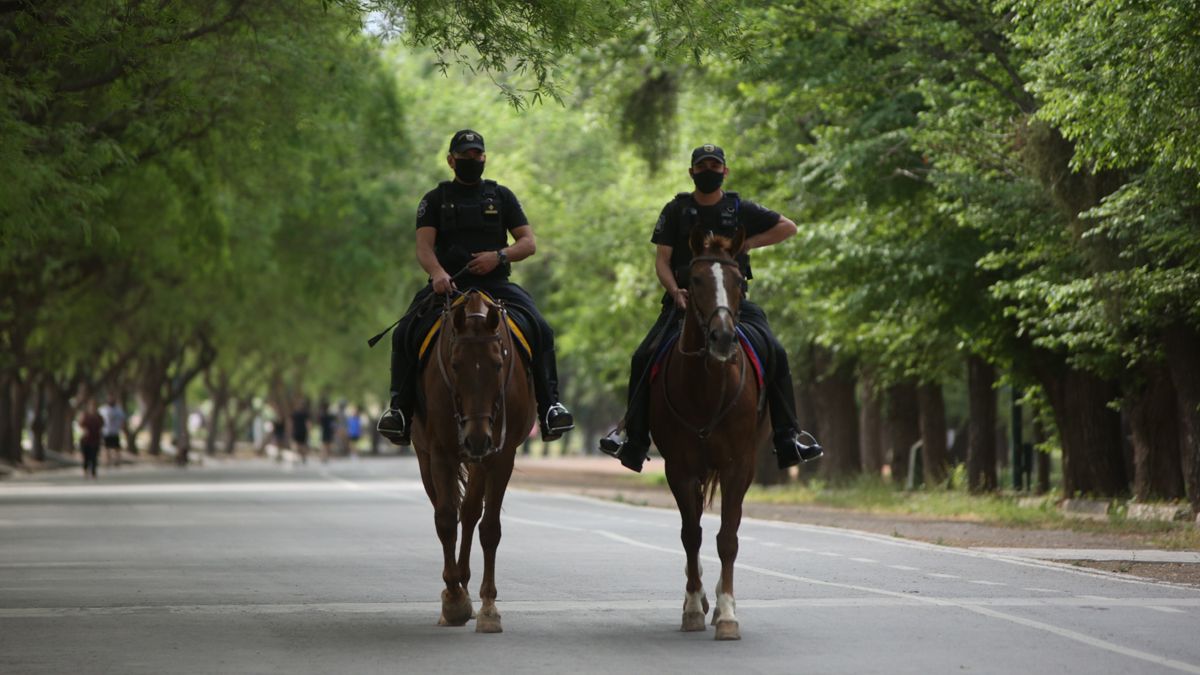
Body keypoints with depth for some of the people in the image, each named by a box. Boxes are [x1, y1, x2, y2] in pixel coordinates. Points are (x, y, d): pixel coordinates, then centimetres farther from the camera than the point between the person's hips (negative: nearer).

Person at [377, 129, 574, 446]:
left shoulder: (501, 196, 16)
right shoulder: (435, 200, 12)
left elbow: (529, 243, 10)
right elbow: (423, 246, -1)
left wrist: (499, 256, -11)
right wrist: (437, 273, -24)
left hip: (495, 284, 0)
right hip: (448, 285, 0)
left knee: (540, 330, -24)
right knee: (404, 333, -25)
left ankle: (549, 404, -18)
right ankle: (400, 406, -18)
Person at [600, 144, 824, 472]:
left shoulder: (740, 209, 8)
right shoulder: (676, 210, 6)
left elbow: (788, 227, 9)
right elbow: (662, 260, 2)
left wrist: (747, 243, -2)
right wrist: (675, 291, -17)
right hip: (685, 297, 0)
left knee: (775, 354, -18)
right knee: (645, 357, -19)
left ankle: (787, 439, -11)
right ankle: (633, 436, -10)